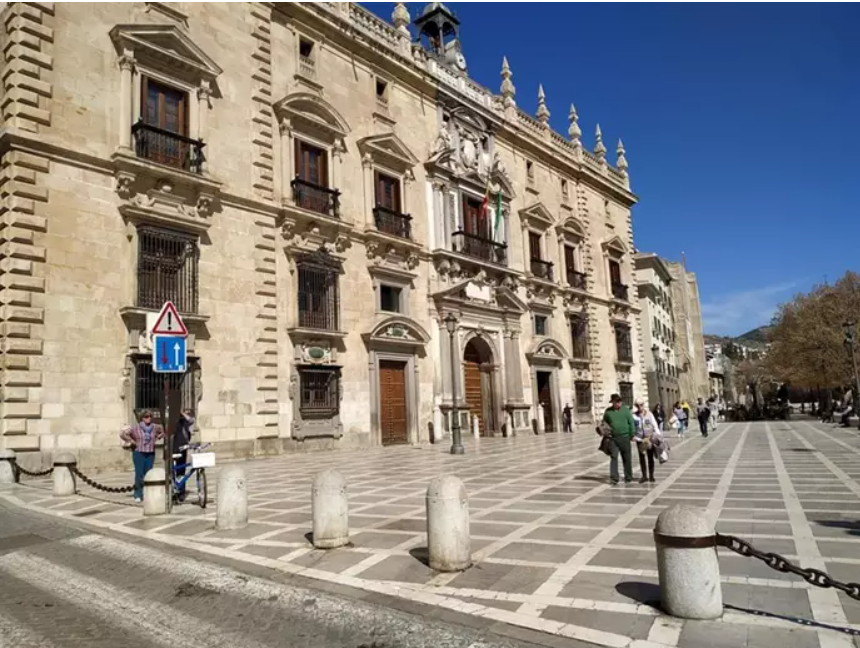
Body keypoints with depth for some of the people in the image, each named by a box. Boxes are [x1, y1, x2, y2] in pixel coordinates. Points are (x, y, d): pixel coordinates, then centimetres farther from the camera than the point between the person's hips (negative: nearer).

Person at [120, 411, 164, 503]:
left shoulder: (155, 427, 5)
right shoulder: (135, 428, -6)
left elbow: (163, 431, 23)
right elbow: (122, 434, -7)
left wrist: (158, 437, 10)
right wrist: (131, 441, -7)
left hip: (150, 454, 3)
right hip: (139, 453, -3)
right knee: (139, 474, -7)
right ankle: (138, 495, 2)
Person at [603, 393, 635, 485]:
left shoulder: (625, 409, 0)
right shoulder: (608, 411, 3)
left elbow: (631, 422, 0)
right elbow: (604, 423, 13)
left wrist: (632, 435, -3)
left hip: (624, 437, 0)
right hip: (613, 438, 0)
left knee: (626, 458, 8)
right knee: (613, 458, -4)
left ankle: (628, 477, 21)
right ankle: (614, 478, -1)